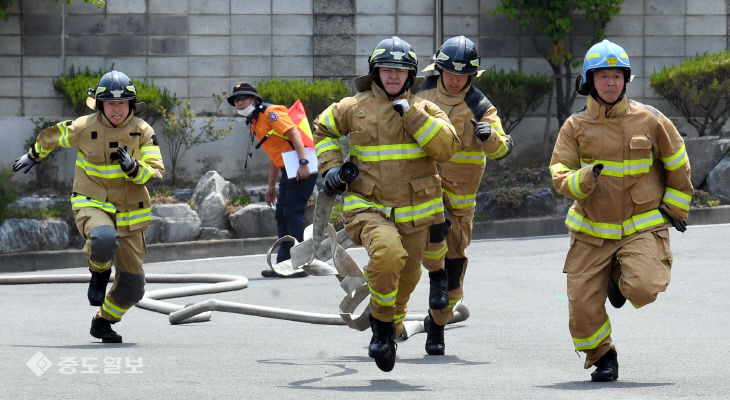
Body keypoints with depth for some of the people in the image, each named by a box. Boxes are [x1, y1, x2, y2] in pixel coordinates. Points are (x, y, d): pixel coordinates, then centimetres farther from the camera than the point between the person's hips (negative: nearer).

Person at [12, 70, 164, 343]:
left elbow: (156, 172, -10)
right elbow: (51, 136, 10)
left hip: (128, 213, 3)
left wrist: (132, 167, -30)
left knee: (131, 287, 3)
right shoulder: (84, 128, -10)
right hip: (92, 205, -3)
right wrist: (33, 156, 26)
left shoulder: (142, 131, -5)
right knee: (104, 239, -39)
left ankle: (103, 323, 31)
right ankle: (99, 272, -4)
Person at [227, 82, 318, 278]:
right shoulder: (255, 123, 21)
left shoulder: (270, 113, -9)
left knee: (293, 213, -13)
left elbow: (294, 133, -20)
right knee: (282, 215, 11)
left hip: (302, 169, -10)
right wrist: (271, 185, 28)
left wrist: (303, 163, -29)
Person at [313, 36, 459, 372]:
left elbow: (446, 147, -14)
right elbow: (323, 129, 21)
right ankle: (381, 321, -11)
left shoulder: (424, 110, 2)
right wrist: (330, 166, 6)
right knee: (387, 253, -32)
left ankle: (391, 323, 47)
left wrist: (412, 115, -19)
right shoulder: (353, 108, 2)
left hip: (414, 212, 3)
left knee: (406, 275, 15)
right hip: (369, 207, -3)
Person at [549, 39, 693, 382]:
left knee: (644, 288, -25)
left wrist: (676, 208, 14)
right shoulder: (575, 127, 0)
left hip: (642, 227, -1)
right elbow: (559, 176, -6)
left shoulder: (648, 120, -1)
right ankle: (602, 358, 22)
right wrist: (583, 179, -27)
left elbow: (677, 166, 12)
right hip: (591, 231, 1)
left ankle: (621, 277, 13)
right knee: (582, 304, -6)